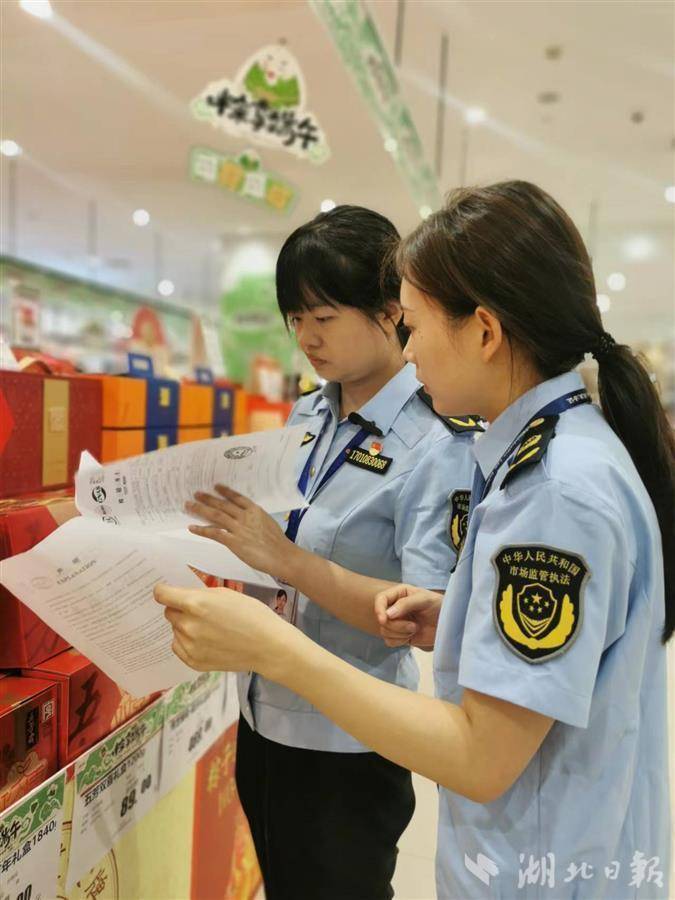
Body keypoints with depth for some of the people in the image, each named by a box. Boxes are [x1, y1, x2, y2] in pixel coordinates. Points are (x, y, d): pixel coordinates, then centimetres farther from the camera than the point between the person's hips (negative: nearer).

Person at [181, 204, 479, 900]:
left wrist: (288, 561, -32)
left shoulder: (437, 443, -20)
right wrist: (229, 533, -7)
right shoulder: (308, 414, 1)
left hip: (346, 744, -6)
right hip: (263, 714, 7)